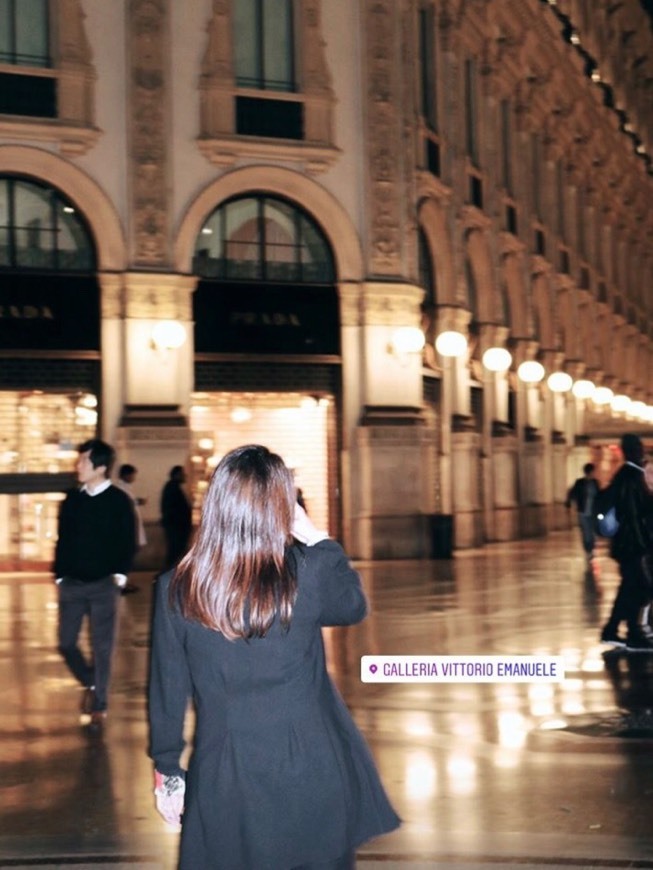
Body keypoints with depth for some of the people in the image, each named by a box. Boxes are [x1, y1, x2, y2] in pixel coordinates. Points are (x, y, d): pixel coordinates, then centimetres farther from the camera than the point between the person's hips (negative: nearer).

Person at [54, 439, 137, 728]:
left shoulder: (118, 501, -5)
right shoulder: (72, 500, 5)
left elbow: (128, 542, -2)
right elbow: (62, 539, 10)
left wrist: (120, 574, -9)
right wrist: (59, 574, 6)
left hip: (102, 584, -3)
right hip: (71, 583, 4)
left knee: (101, 646, 1)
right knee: (66, 643, 4)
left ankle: (99, 704, 12)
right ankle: (90, 684, 30)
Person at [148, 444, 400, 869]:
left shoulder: (176, 589, -8)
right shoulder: (307, 572, -13)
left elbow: (167, 688, 0)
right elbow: (355, 605, 10)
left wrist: (167, 771, 11)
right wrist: (317, 539, 12)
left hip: (224, 780, 1)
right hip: (312, 773, 0)